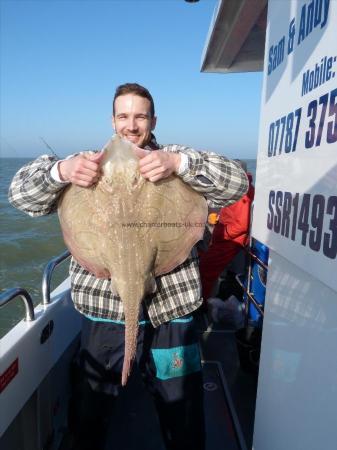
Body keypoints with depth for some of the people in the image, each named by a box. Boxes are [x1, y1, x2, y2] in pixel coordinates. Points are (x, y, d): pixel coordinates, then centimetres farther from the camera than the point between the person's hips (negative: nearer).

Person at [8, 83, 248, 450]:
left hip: (169, 310, -1)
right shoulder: (90, 163, 5)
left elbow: (237, 182, -10)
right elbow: (22, 194, -1)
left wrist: (178, 162, -28)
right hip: (102, 310, 2)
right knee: (91, 413, 22)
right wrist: (61, 170, -24)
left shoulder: (177, 161, 2)